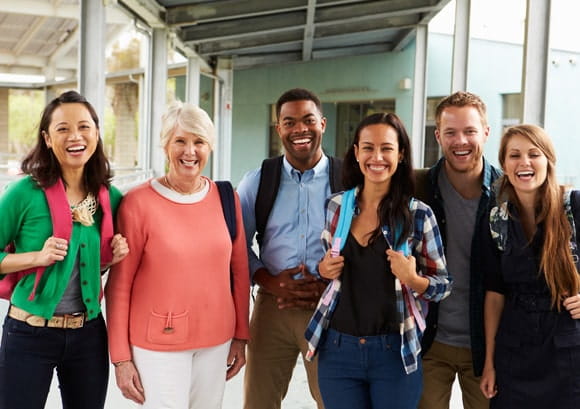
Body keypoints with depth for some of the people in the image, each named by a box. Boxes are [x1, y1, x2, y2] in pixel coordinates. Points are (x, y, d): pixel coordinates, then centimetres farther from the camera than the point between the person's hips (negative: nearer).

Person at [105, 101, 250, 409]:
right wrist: (121, 356, -6)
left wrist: (241, 335, 9)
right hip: (158, 343, -3)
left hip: (216, 340, 4)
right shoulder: (138, 202, -9)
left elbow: (239, 270, 8)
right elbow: (119, 284, -6)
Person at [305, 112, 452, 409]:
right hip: (338, 350, 2)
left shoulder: (418, 214, -6)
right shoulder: (335, 206, 2)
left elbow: (444, 285, 0)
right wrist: (323, 269, -4)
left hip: (395, 353, -2)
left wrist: (413, 279, -19)